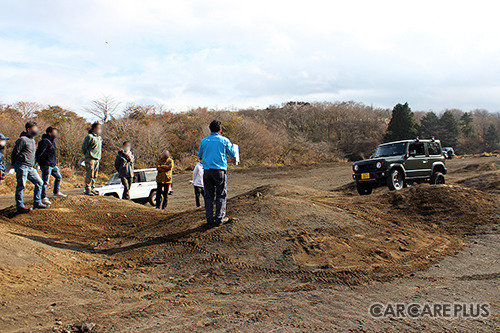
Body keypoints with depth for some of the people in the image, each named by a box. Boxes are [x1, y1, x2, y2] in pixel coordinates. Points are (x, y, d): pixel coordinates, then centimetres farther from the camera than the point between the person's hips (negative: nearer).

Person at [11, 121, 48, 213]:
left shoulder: (33, 140, 18)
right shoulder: (22, 139, -10)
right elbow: (14, 153, -8)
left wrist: (33, 164, 18)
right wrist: (15, 164, 2)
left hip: (30, 167, 9)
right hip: (22, 167, -9)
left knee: (39, 183, 8)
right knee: (21, 186, -4)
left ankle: (37, 203, 16)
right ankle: (20, 206, 2)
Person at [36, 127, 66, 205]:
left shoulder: (52, 141, 15)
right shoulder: (45, 141, -16)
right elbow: (39, 154, -19)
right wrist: (47, 162, -17)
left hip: (53, 165, 10)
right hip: (46, 165, -10)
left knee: (59, 177, 18)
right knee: (45, 181, -4)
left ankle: (57, 193, 32)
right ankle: (44, 198, 3)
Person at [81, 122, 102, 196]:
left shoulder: (99, 137, 15)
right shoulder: (89, 137, -9)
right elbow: (84, 147, -5)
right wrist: (87, 155, 1)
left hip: (97, 159, 8)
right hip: (90, 159, -8)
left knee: (95, 176, 10)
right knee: (90, 175, -7)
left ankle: (92, 189, 18)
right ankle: (87, 190, -2)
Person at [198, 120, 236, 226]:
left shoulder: (204, 141, 5)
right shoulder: (224, 140, -3)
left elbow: (200, 155, 17)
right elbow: (232, 154, 4)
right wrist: (231, 146, 22)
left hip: (207, 171, 3)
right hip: (220, 170, -2)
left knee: (208, 195, 9)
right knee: (221, 195, 6)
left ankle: (210, 218, 10)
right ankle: (219, 218, 4)